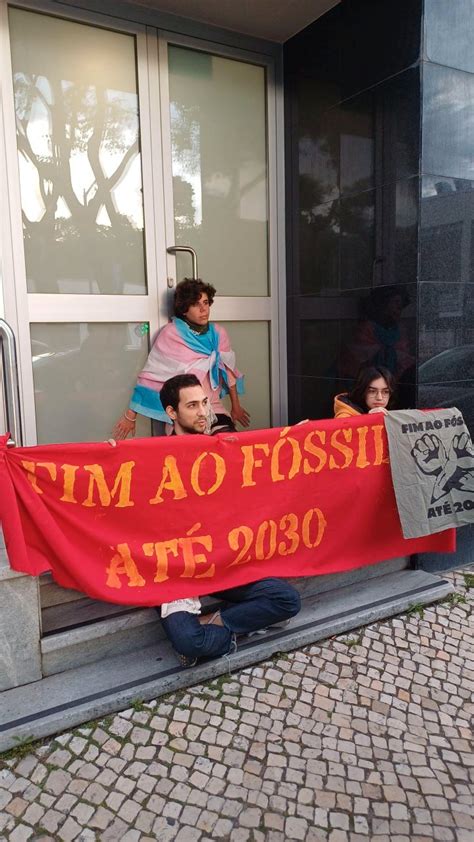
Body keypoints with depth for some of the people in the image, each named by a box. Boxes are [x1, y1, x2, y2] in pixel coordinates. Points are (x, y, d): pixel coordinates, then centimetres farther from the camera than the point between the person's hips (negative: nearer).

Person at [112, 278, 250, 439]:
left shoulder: (218, 333, 7)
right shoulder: (170, 334, -6)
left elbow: (228, 370, 16)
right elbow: (151, 376, -4)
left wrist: (236, 407, 19)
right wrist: (130, 415, -4)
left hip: (214, 409, 4)